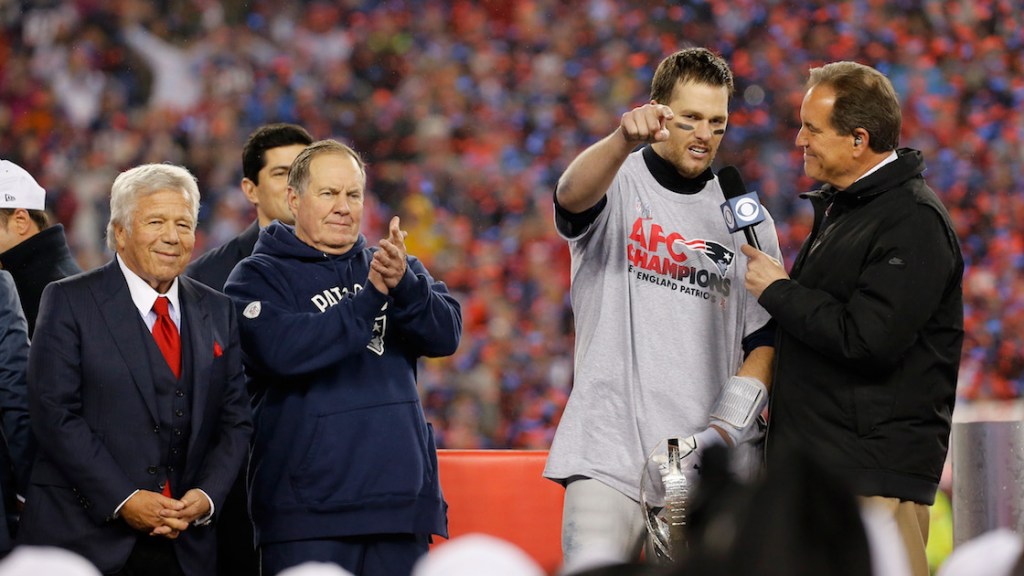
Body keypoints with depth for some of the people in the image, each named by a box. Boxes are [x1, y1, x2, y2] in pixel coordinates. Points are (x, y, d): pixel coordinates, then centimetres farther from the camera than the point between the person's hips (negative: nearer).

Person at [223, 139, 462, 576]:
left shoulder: (400, 271, 16)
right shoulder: (259, 276, 2)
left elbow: (445, 335, -1)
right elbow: (281, 350, -17)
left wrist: (404, 285, -20)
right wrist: (369, 297, -19)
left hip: (401, 503, 4)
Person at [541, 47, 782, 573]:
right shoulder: (619, 185, 2)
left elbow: (764, 339, 12)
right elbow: (573, 196, -23)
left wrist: (727, 429, -4)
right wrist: (625, 139, -44)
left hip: (706, 459, 3)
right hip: (610, 451, -3)